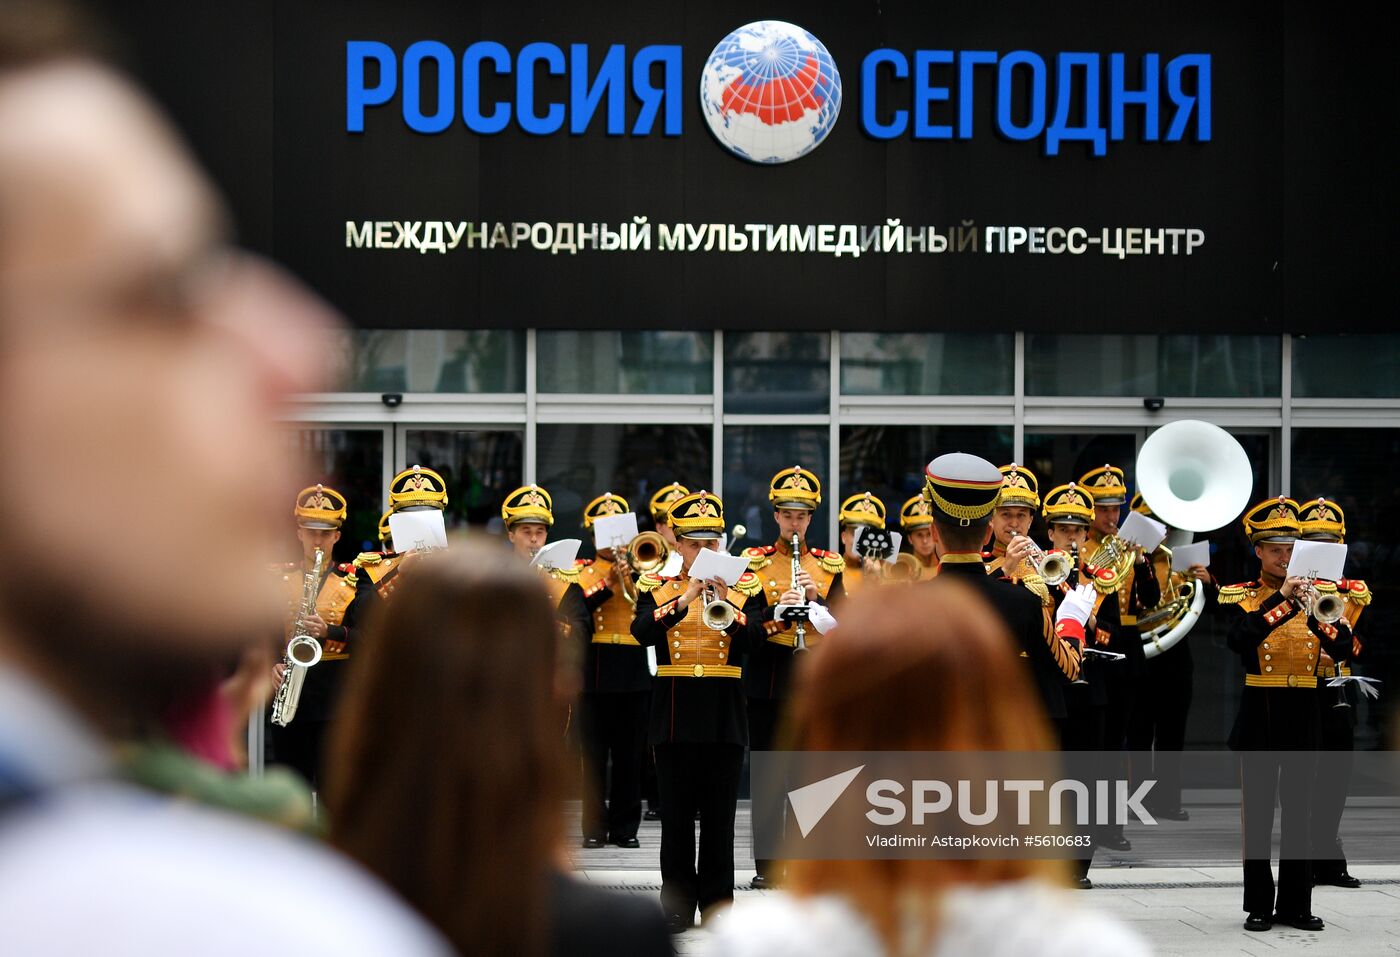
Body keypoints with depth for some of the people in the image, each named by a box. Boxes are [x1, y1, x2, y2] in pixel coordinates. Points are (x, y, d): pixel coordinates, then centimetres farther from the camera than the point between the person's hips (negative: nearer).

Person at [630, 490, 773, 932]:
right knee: (677, 815, 2)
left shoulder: (745, 587, 6)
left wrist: (726, 605, -22)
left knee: (719, 816, 2)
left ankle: (718, 907, 7)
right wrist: (685, 598, -22)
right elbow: (642, 632, -12)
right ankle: (677, 908, 7)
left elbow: (754, 640, -8)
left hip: (724, 714, 0)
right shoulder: (656, 587, 6)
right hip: (674, 713, 0)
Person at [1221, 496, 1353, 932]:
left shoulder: (1313, 595, 9)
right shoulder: (1239, 596, 0)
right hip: (1260, 715, -3)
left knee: (1299, 812, 5)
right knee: (1258, 812, 0)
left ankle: (1296, 904, 11)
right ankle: (1259, 905, 5)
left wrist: (1322, 616, -23)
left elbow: (1343, 650, -3)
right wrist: (1282, 601, -27)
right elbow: (1239, 639, -21)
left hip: (1303, 716, 3)